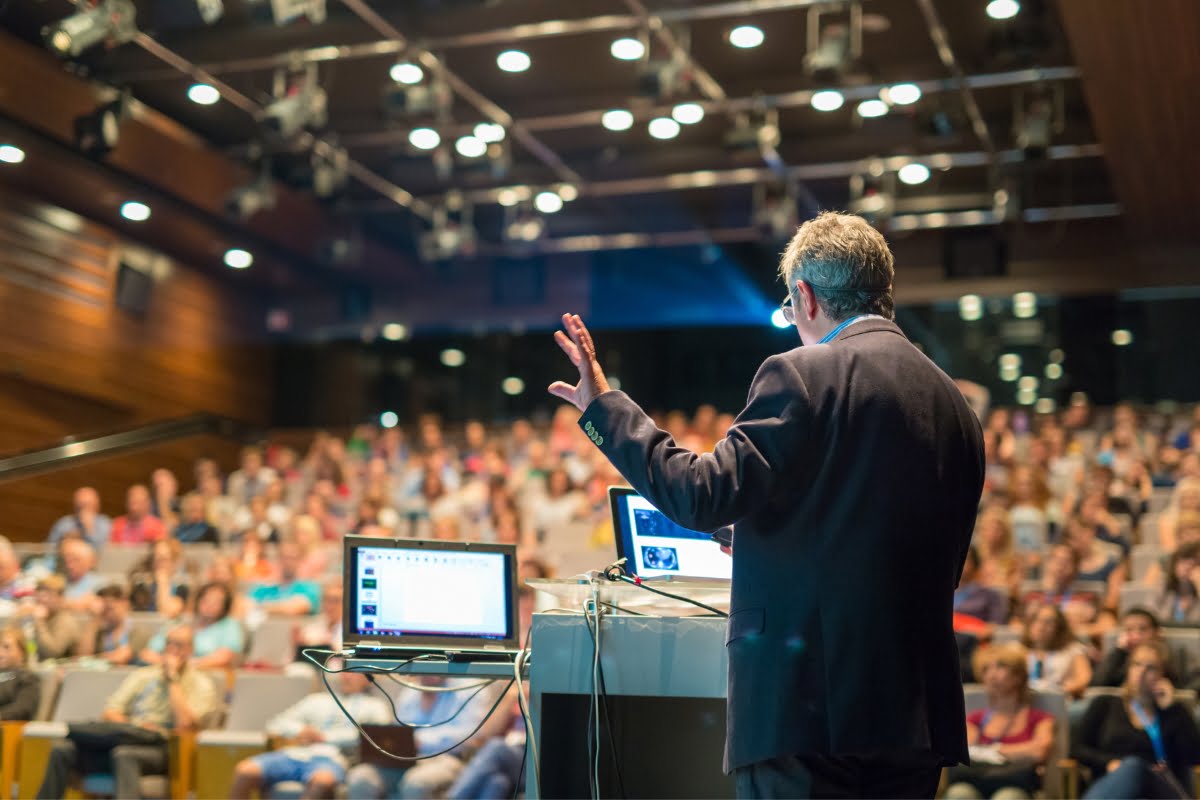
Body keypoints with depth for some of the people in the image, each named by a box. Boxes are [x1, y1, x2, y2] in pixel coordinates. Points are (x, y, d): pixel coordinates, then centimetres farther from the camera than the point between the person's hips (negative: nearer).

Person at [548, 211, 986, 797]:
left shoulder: (801, 376, -10)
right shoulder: (955, 405, 11)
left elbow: (704, 495, -15)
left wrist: (603, 407, -4)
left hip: (807, 705, -7)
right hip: (917, 713, 7)